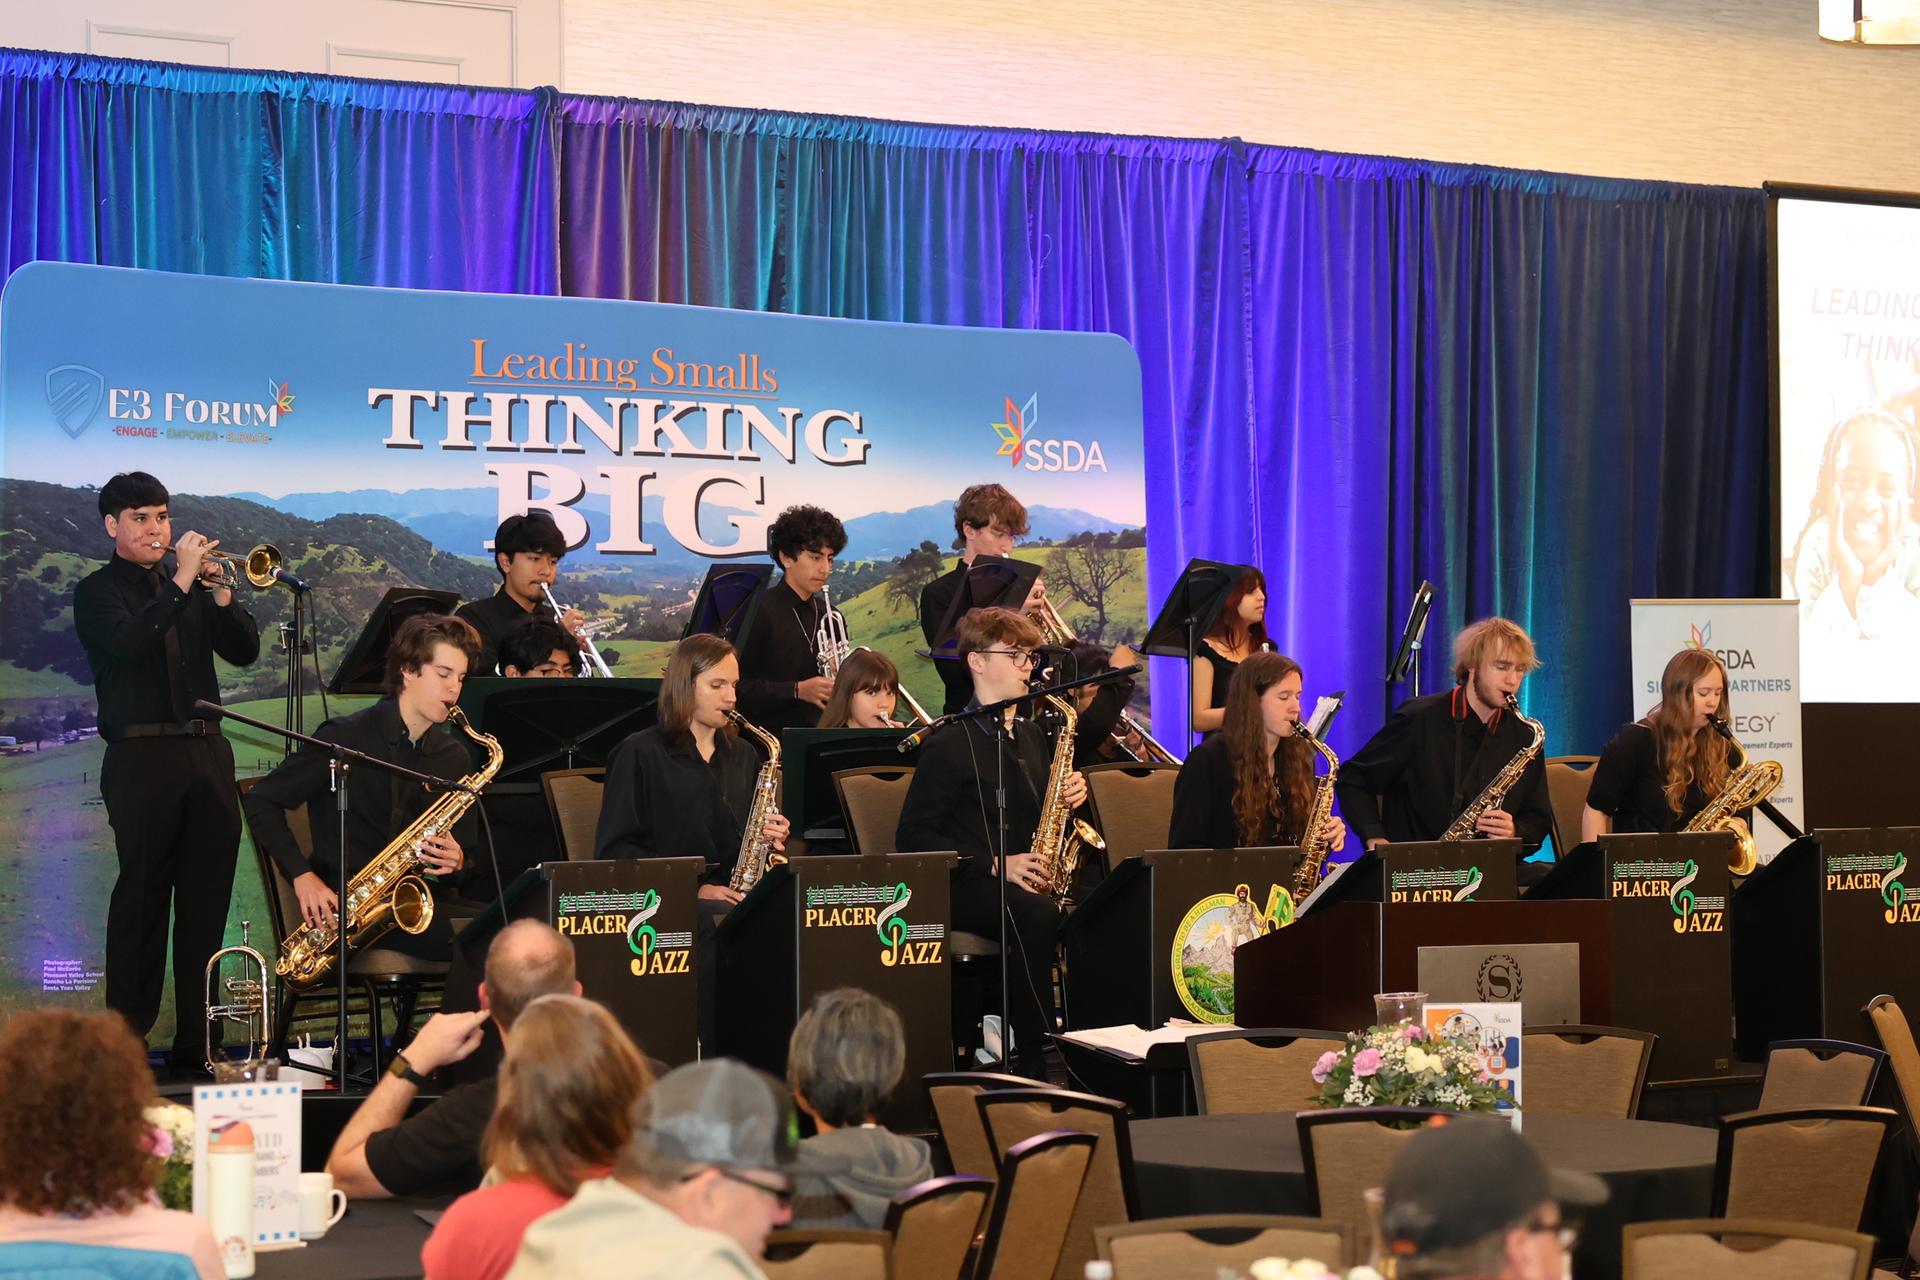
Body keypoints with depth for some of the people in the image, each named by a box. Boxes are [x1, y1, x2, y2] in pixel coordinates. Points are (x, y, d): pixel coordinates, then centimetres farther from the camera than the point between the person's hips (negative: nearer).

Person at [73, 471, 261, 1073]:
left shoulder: (189, 584, 18)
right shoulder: (98, 592, 4)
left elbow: (244, 651, 11)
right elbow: (132, 640, -17)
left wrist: (220, 594, -4)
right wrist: (183, 581, -17)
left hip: (207, 751, 5)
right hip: (142, 757, -5)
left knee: (206, 897, 4)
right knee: (142, 895, -5)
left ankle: (196, 1039, 9)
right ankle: (125, 1038, -1)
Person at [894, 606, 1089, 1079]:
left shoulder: (1030, 736, 19)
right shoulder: (948, 746, -4)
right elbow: (913, 837, -9)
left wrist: (1071, 795, 3)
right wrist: (994, 864, -17)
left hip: (1032, 878, 6)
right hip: (967, 889, -6)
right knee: (1038, 913, -37)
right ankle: (1033, 1055, -34)